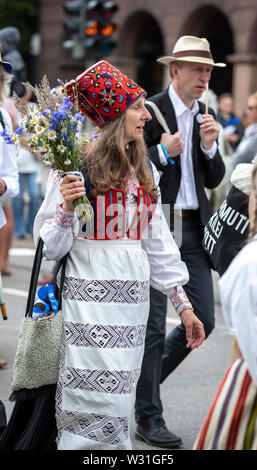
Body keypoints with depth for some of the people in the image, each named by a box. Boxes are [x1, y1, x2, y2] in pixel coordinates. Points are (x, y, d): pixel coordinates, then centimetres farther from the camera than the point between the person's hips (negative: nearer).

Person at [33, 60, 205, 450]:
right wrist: (66, 207, -24)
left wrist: (183, 304, 13)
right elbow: (50, 246, -6)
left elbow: (158, 242, 16)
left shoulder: (143, 169, 13)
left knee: (118, 403, 7)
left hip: (133, 299, 6)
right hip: (89, 298, -6)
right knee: (95, 408, -7)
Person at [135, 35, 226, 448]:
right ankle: (148, 417, 8)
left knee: (203, 318, 6)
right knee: (153, 325, -2)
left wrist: (209, 146, -5)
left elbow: (214, 180, 12)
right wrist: (163, 152, -19)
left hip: (193, 228, 6)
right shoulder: (148, 111, -8)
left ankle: (145, 377, 28)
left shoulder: (205, 116, 12)